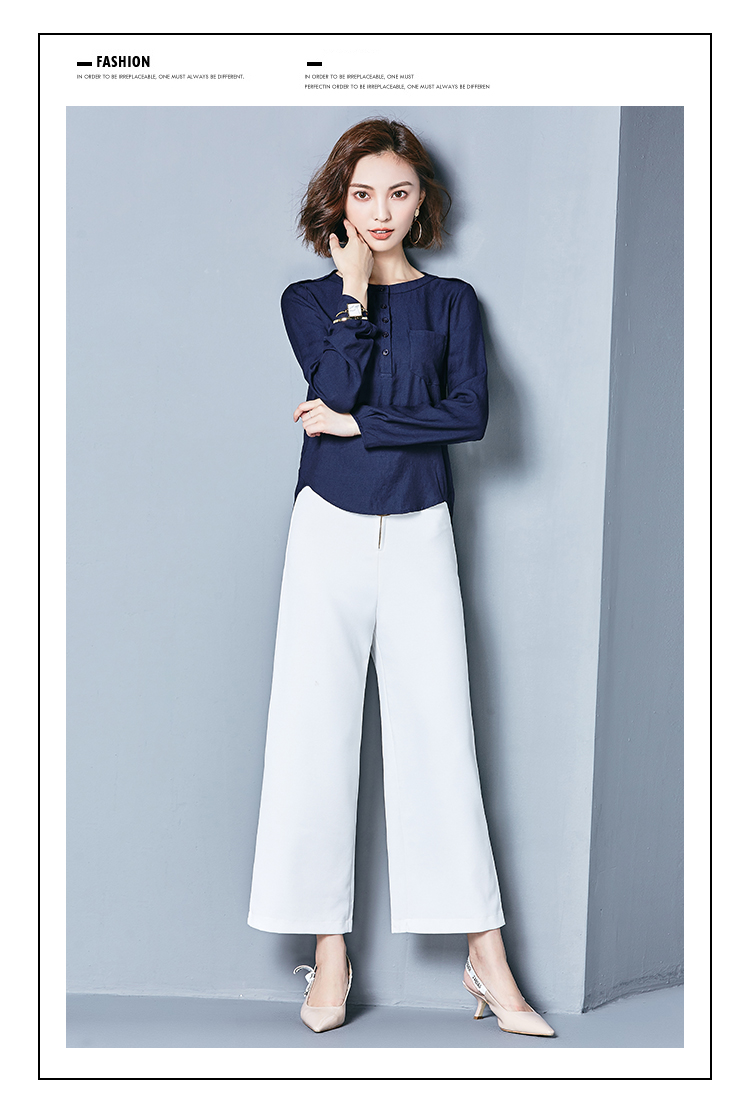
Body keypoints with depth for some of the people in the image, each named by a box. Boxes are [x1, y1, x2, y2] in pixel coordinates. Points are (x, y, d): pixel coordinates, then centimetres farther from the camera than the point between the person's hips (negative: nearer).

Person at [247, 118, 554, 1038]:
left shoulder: (450, 301, 9)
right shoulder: (309, 298, 9)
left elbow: (469, 412, -8)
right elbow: (335, 383, -11)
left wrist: (354, 423, -9)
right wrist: (353, 288, -7)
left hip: (419, 533, 0)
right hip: (328, 531, 1)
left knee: (438, 735, -1)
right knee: (316, 735, -1)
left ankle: (486, 958, 6)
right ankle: (329, 955, 10)